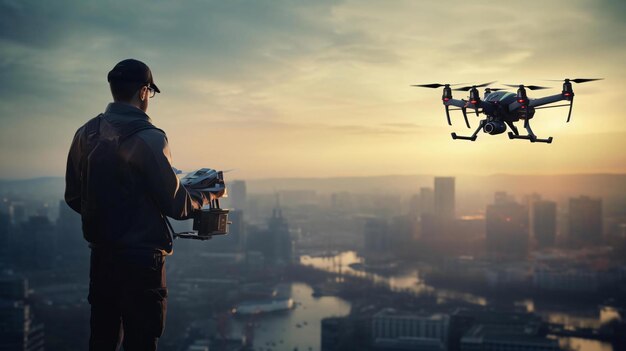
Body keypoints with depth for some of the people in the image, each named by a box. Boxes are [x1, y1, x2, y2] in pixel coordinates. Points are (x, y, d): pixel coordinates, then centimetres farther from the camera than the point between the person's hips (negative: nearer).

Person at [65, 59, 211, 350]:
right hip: (141, 258, -7)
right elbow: (175, 204, -13)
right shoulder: (148, 137, -15)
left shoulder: (85, 135, 5)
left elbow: (73, 198, 12)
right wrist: (205, 196, 6)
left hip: (100, 255, 7)